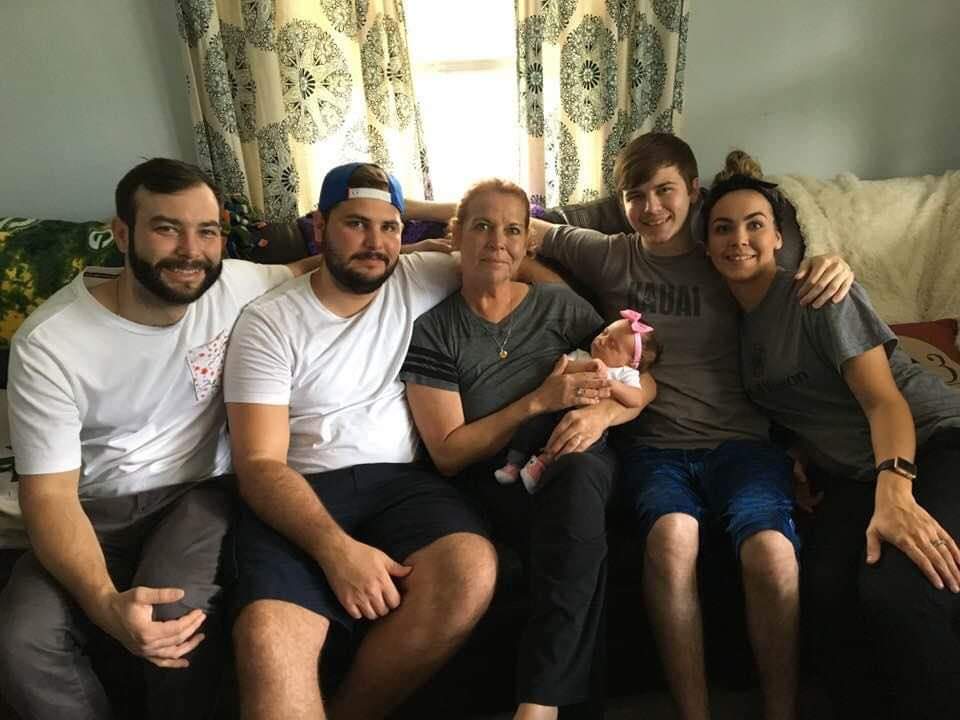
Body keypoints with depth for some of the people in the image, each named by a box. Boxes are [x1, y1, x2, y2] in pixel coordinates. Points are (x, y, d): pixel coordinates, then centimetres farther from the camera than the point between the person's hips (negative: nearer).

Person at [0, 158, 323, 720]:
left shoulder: (236, 287, -8)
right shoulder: (48, 342, -14)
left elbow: (314, 269, 12)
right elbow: (49, 494, -15)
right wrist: (105, 603, -32)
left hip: (199, 491, 0)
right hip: (95, 508, 0)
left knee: (179, 612, -30)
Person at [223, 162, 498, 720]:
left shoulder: (420, 281, 9)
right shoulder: (268, 324, 1)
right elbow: (259, 463, -6)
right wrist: (337, 548, -23)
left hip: (400, 481, 3)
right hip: (299, 495, -2)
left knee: (473, 571, -29)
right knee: (267, 638, -33)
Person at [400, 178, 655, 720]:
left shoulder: (561, 306, 10)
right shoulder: (432, 331, 2)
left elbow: (645, 381, 9)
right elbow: (447, 453, -4)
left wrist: (602, 412, -15)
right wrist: (540, 401, -13)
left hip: (579, 466, 2)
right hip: (495, 481, -1)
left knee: (577, 473, -36)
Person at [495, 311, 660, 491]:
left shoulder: (625, 374, 8)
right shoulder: (581, 356, 19)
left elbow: (638, 400, -10)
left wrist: (609, 383, -17)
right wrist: (585, 366, -15)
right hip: (559, 408, 3)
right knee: (533, 422, -22)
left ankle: (544, 460, -25)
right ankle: (513, 463, -12)